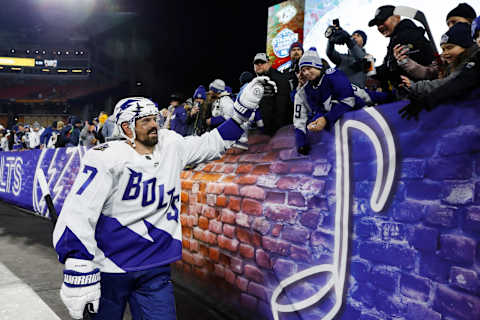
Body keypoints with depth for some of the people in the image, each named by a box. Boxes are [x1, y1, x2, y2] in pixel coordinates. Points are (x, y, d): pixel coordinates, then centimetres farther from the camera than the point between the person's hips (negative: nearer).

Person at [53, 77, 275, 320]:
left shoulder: (172, 146, 1)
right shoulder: (108, 158, -17)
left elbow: (213, 143, 12)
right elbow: (78, 214, -20)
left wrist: (246, 105, 6)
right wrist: (79, 277, -22)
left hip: (155, 269, 4)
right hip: (108, 269, -4)